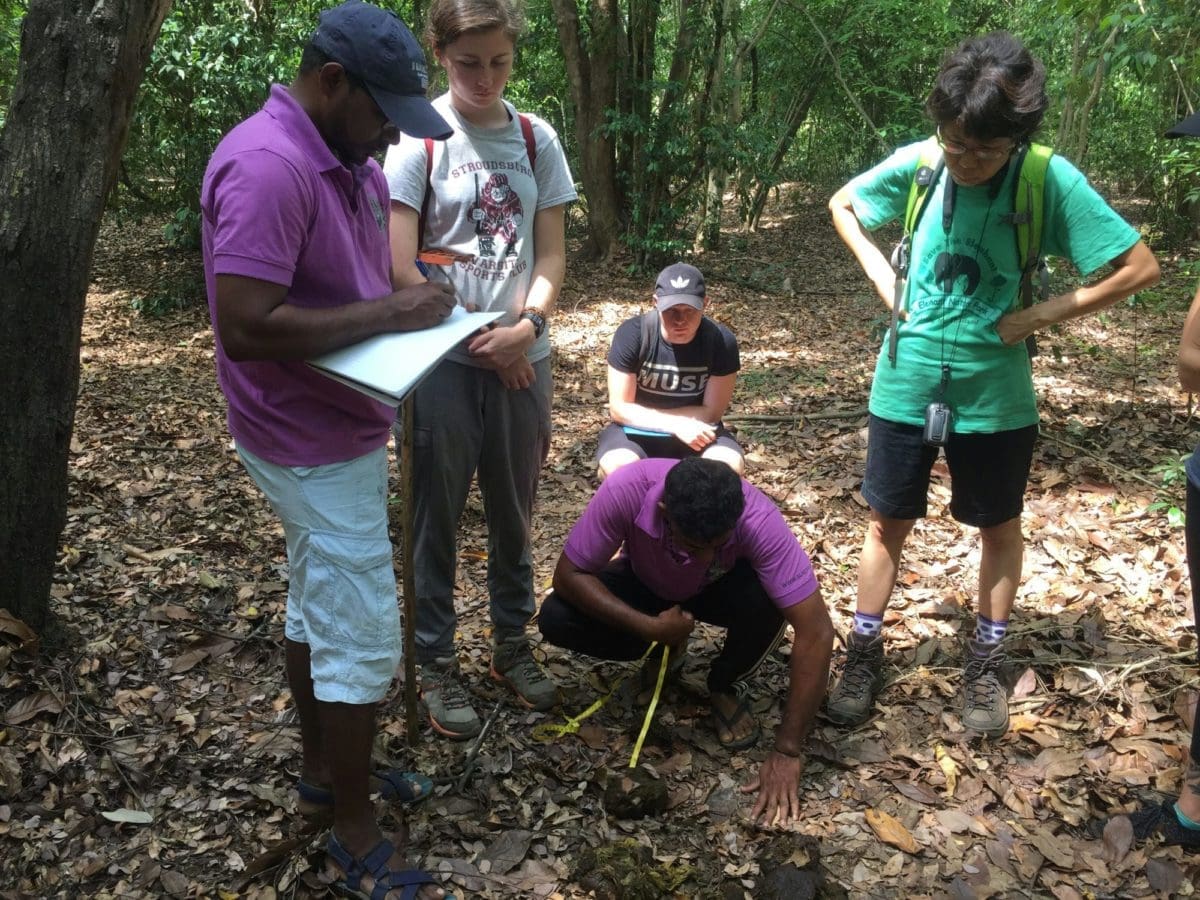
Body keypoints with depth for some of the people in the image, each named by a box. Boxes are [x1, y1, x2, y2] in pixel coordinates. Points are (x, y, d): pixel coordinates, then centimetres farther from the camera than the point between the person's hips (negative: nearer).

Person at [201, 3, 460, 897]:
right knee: (362, 639, -2)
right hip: (318, 443, -10)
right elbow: (245, 328, -30)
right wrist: (390, 312, -25)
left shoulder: (348, 159, 6)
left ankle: (324, 770, 38)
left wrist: (415, 301, -3)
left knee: (318, 605, 20)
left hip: (338, 429, 10)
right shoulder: (267, 166, -24)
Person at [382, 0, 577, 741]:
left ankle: (513, 643, 31)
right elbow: (399, 266, -11)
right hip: (443, 359, -3)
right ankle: (436, 663, 21)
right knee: (437, 513, 6)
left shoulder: (536, 139, 4)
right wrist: (479, 340, -10)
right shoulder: (419, 136, -7)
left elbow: (551, 254, 5)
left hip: (522, 356, 4)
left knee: (514, 510, 14)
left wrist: (527, 326, -13)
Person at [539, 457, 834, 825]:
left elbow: (816, 631, -37)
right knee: (555, 618, -24)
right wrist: (650, 627, -37)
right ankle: (667, 651, 5)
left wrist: (787, 751, -36)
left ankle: (727, 686, -2)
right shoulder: (626, 490, -38)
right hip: (647, 585, 2)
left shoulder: (758, 519, -38)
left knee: (767, 601, -35)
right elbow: (569, 575, -26)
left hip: (721, 590, -1)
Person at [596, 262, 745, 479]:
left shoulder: (721, 341, -15)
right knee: (617, 466, -34)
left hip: (694, 433, 1)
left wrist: (648, 414, -16)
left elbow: (711, 412, -10)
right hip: (636, 432, -1)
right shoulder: (632, 334, -19)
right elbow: (620, 409, -16)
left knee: (729, 466, -30)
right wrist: (677, 425, -28)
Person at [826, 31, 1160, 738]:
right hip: (907, 383, 1)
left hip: (995, 394, -1)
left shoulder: (1050, 181, -15)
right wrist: (885, 280, -2)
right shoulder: (916, 164, -9)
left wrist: (1035, 317, -13)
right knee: (889, 522, 10)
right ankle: (866, 655, 25)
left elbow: (1141, 267, -10)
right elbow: (842, 206, 10)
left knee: (1001, 527, 13)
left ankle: (987, 664, 32)